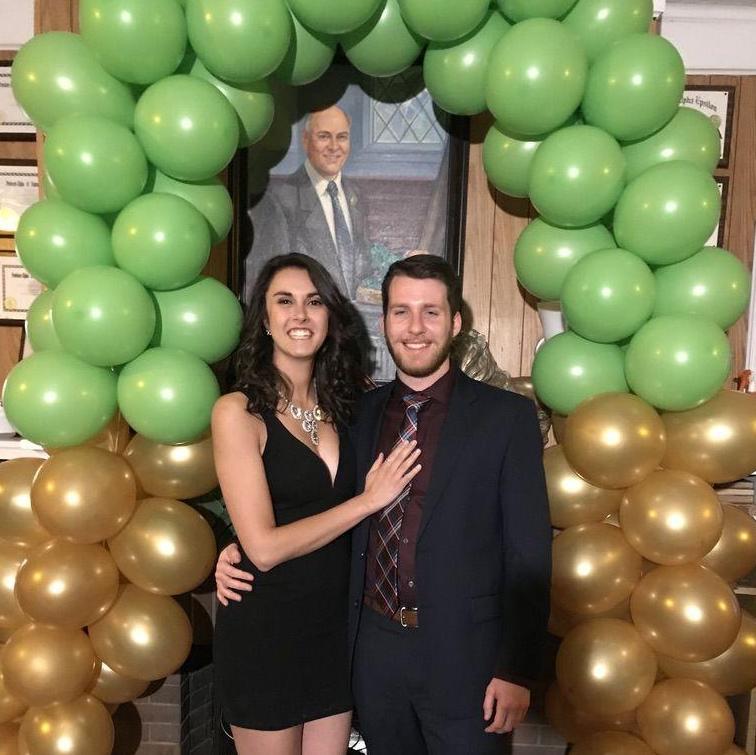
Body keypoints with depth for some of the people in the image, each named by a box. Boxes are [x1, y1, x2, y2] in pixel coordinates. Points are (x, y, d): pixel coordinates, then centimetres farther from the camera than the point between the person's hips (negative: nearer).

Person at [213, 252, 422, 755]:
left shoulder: (340, 406, 2)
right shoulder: (238, 411, -14)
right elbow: (263, 547, -18)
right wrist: (369, 500, -16)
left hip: (336, 625, 5)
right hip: (265, 632, -5)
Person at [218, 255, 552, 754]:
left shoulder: (508, 416, -8)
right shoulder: (362, 412, 3)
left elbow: (529, 554, -8)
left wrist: (517, 670, -10)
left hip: (462, 655, -3)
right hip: (373, 648, 4)